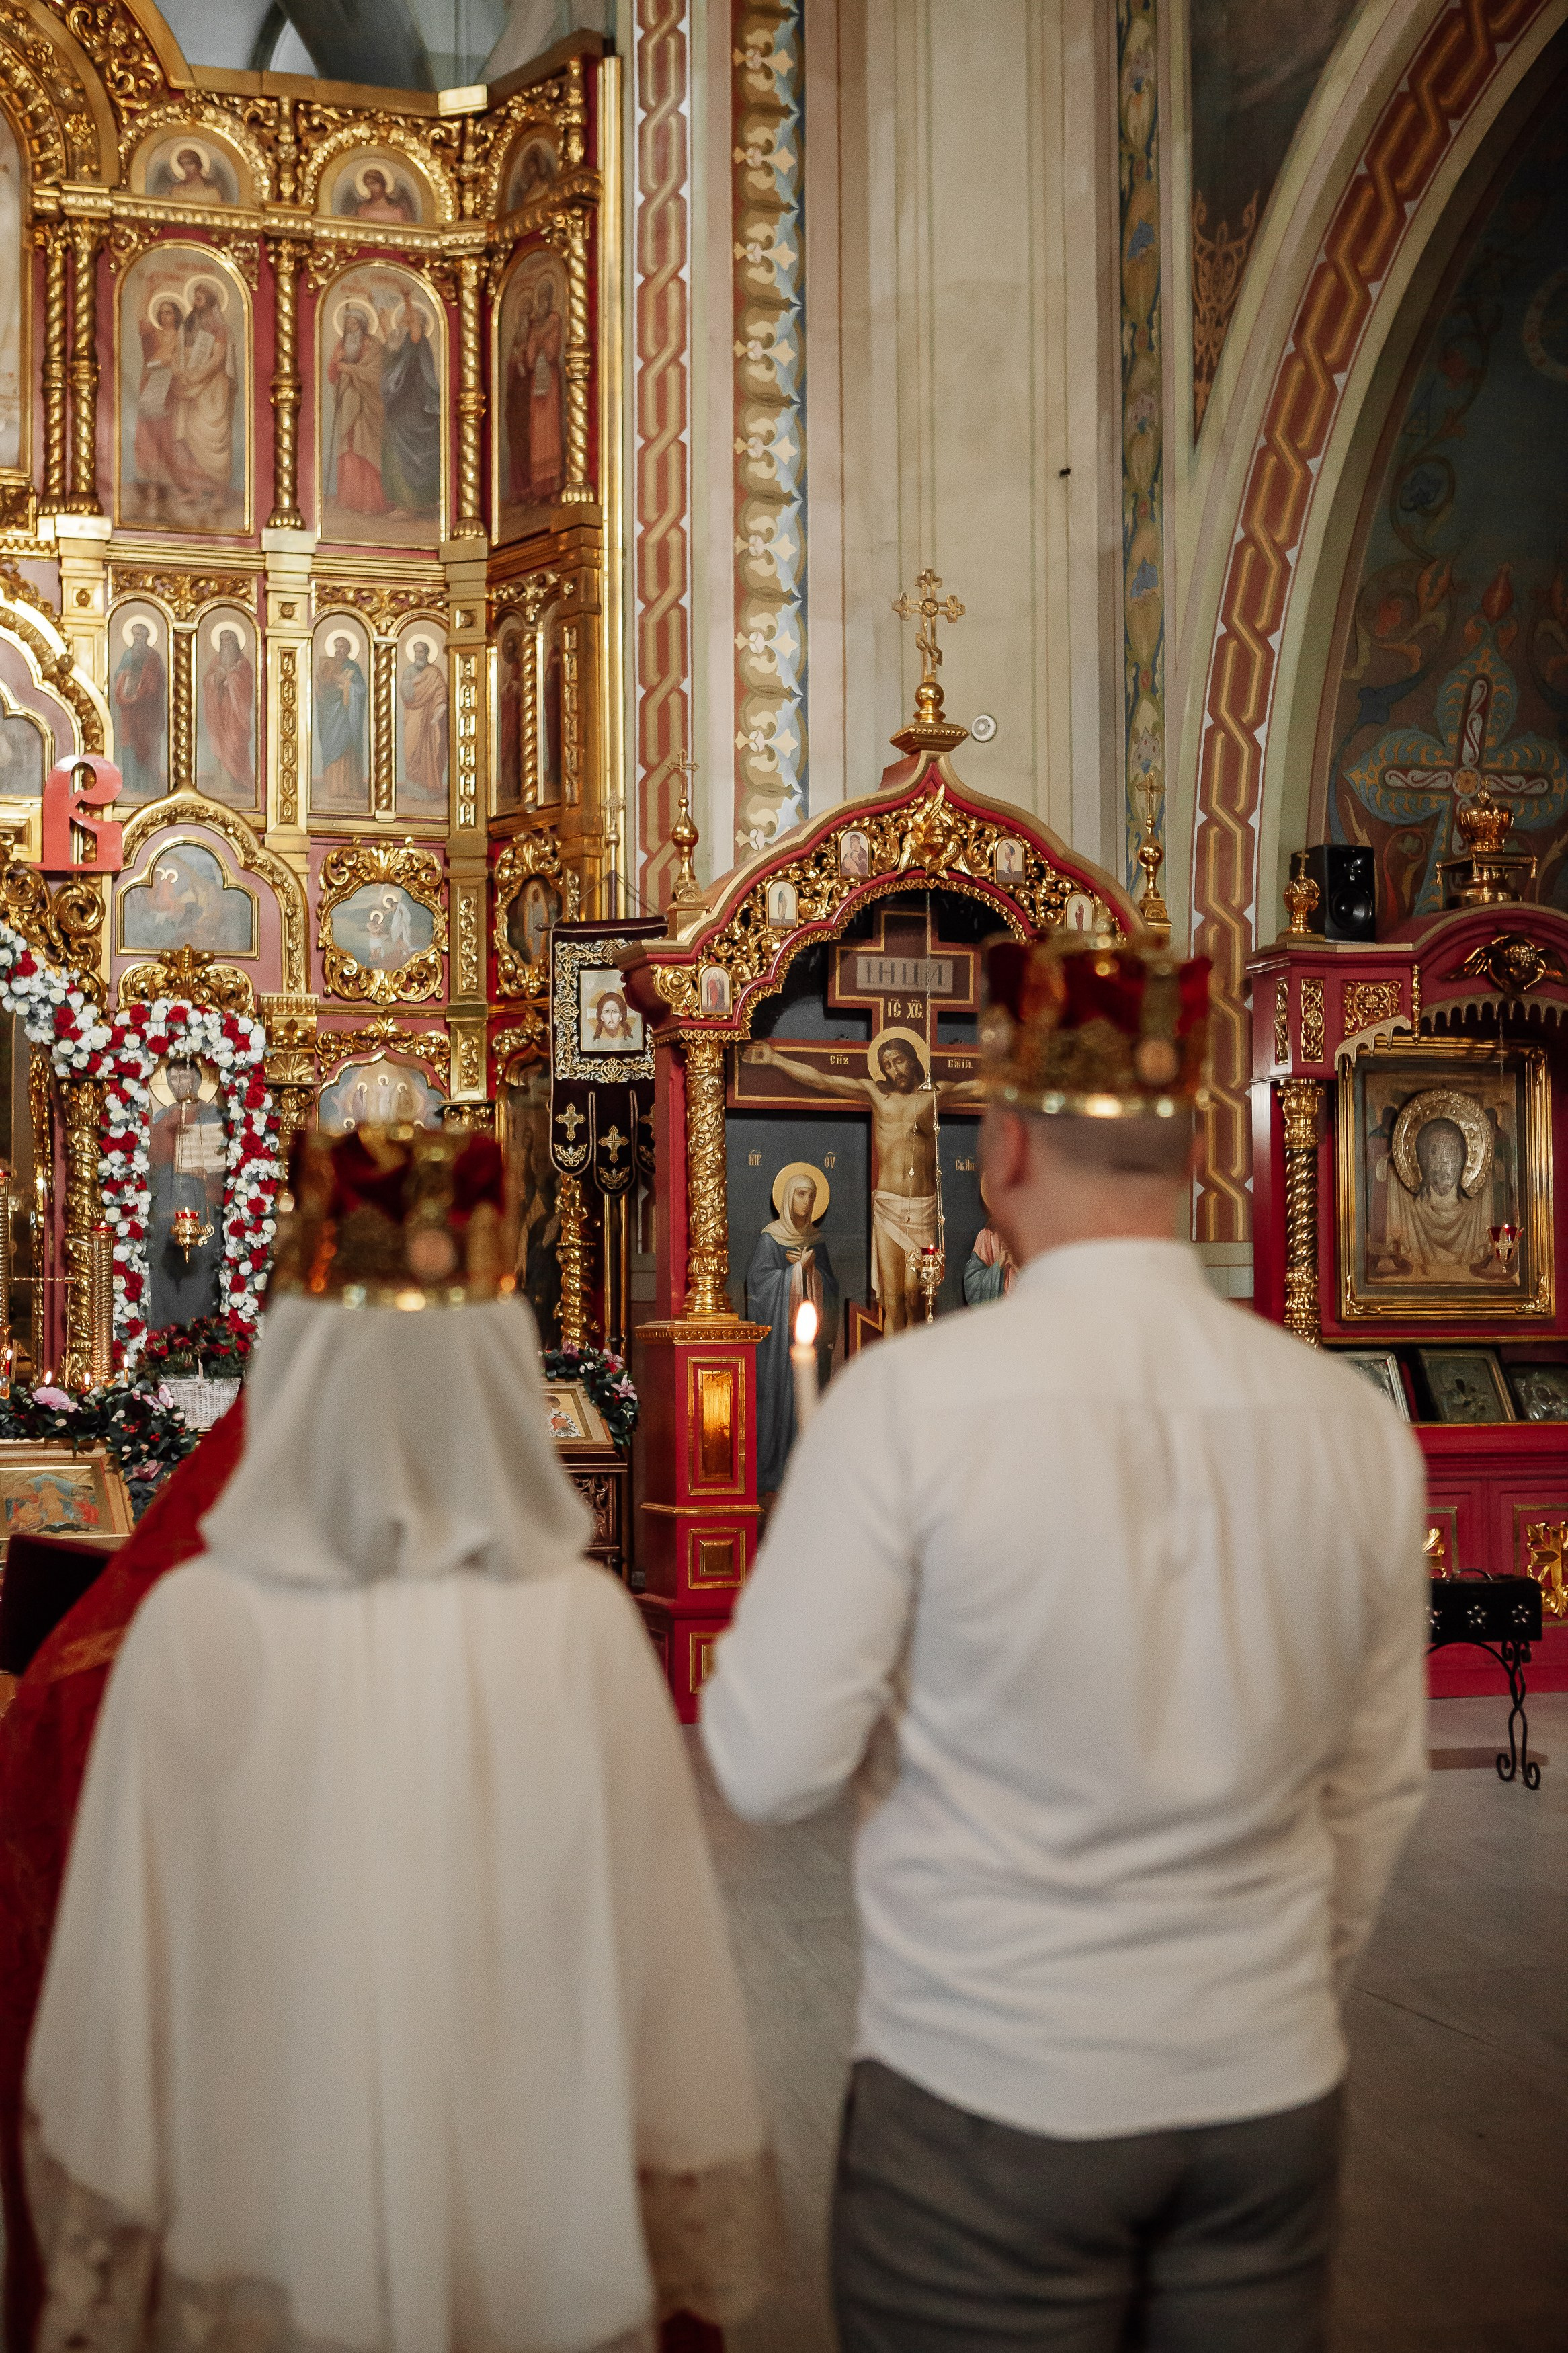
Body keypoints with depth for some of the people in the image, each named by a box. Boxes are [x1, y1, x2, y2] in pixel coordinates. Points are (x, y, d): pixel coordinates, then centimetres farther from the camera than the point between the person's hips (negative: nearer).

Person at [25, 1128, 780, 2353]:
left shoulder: (195, 1627, -17)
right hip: (542, 2242, 0)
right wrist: (695, 2234, 7)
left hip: (265, 2253, 0)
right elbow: (653, 1935, -8)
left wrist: (103, 2254, 6)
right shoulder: (584, 1623, -17)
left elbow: (122, 1968, -9)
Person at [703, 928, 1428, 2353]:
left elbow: (769, 1767, -12)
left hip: (989, 2091, -3)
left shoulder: (911, 1400, -16)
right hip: (1272, 2096, 4)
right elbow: (1377, 1792, 6)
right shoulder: (1353, 1421, -5)